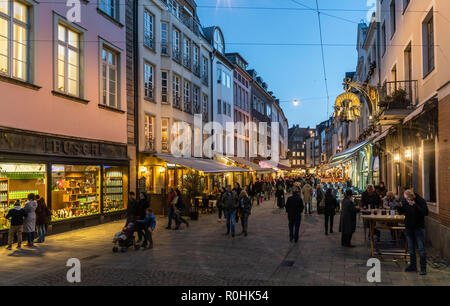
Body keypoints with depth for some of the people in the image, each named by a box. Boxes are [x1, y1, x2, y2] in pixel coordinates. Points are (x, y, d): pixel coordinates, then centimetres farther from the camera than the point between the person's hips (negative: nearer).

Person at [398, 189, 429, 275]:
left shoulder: (420, 201, -13)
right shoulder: (405, 201, 0)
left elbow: (425, 213, -23)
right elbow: (401, 212, 9)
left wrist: (415, 205, -30)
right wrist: (399, 207, -13)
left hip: (419, 227, -5)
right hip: (409, 228, 5)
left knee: (421, 248, -2)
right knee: (411, 249, 14)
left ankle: (423, 268, 5)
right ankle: (413, 266, 25)